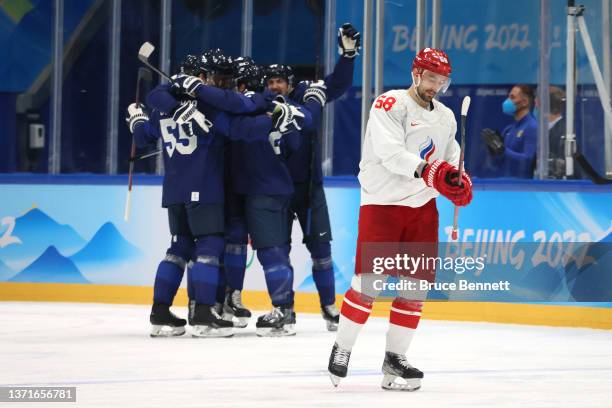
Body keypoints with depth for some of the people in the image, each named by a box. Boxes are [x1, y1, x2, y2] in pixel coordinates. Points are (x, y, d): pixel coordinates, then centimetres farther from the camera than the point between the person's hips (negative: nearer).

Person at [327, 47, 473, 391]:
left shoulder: (446, 118, 13)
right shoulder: (390, 105, -10)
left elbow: (450, 163, 19)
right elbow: (390, 153, -24)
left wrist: (459, 183, -4)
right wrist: (428, 170, -37)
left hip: (423, 207, 7)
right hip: (382, 203, -7)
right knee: (369, 282, -10)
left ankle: (395, 359, 10)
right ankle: (342, 349, 4)